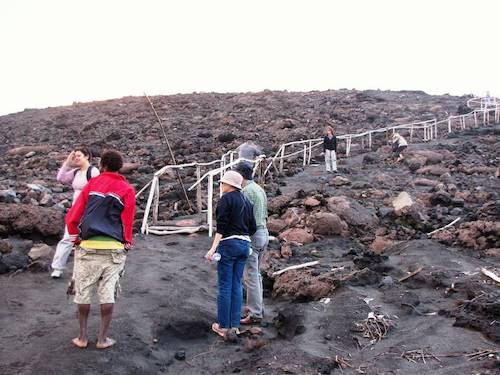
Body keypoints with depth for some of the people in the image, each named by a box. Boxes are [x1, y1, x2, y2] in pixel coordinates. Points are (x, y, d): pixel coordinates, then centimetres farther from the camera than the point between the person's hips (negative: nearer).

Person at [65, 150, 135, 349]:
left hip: (88, 246, 1)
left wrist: (76, 239, 19)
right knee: (107, 293, 6)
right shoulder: (127, 190, 4)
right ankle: (102, 338, 12)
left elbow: (72, 217, 6)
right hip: (114, 249, -1)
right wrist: (127, 244, 15)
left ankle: (82, 337, 19)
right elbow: (127, 222, 1)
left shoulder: (92, 184, 8)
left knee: (83, 292, 12)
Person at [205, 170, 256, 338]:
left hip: (229, 244, -7)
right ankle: (235, 325, 14)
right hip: (244, 244, 7)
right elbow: (252, 228, 13)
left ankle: (223, 326, 8)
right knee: (237, 285, 11)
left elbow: (221, 227, -16)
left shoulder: (225, 199, -8)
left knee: (224, 286, 1)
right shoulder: (246, 201, 14)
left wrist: (213, 248, -19)